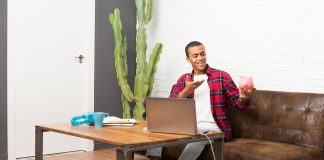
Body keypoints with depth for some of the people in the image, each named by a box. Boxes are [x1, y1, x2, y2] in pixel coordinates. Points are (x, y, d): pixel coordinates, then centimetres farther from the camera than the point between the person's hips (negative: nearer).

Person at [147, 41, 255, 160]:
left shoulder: (221, 76, 3)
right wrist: (187, 90, -12)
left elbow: (238, 102, -2)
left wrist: (243, 97, -26)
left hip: (213, 128, -4)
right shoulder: (183, 79, 14)